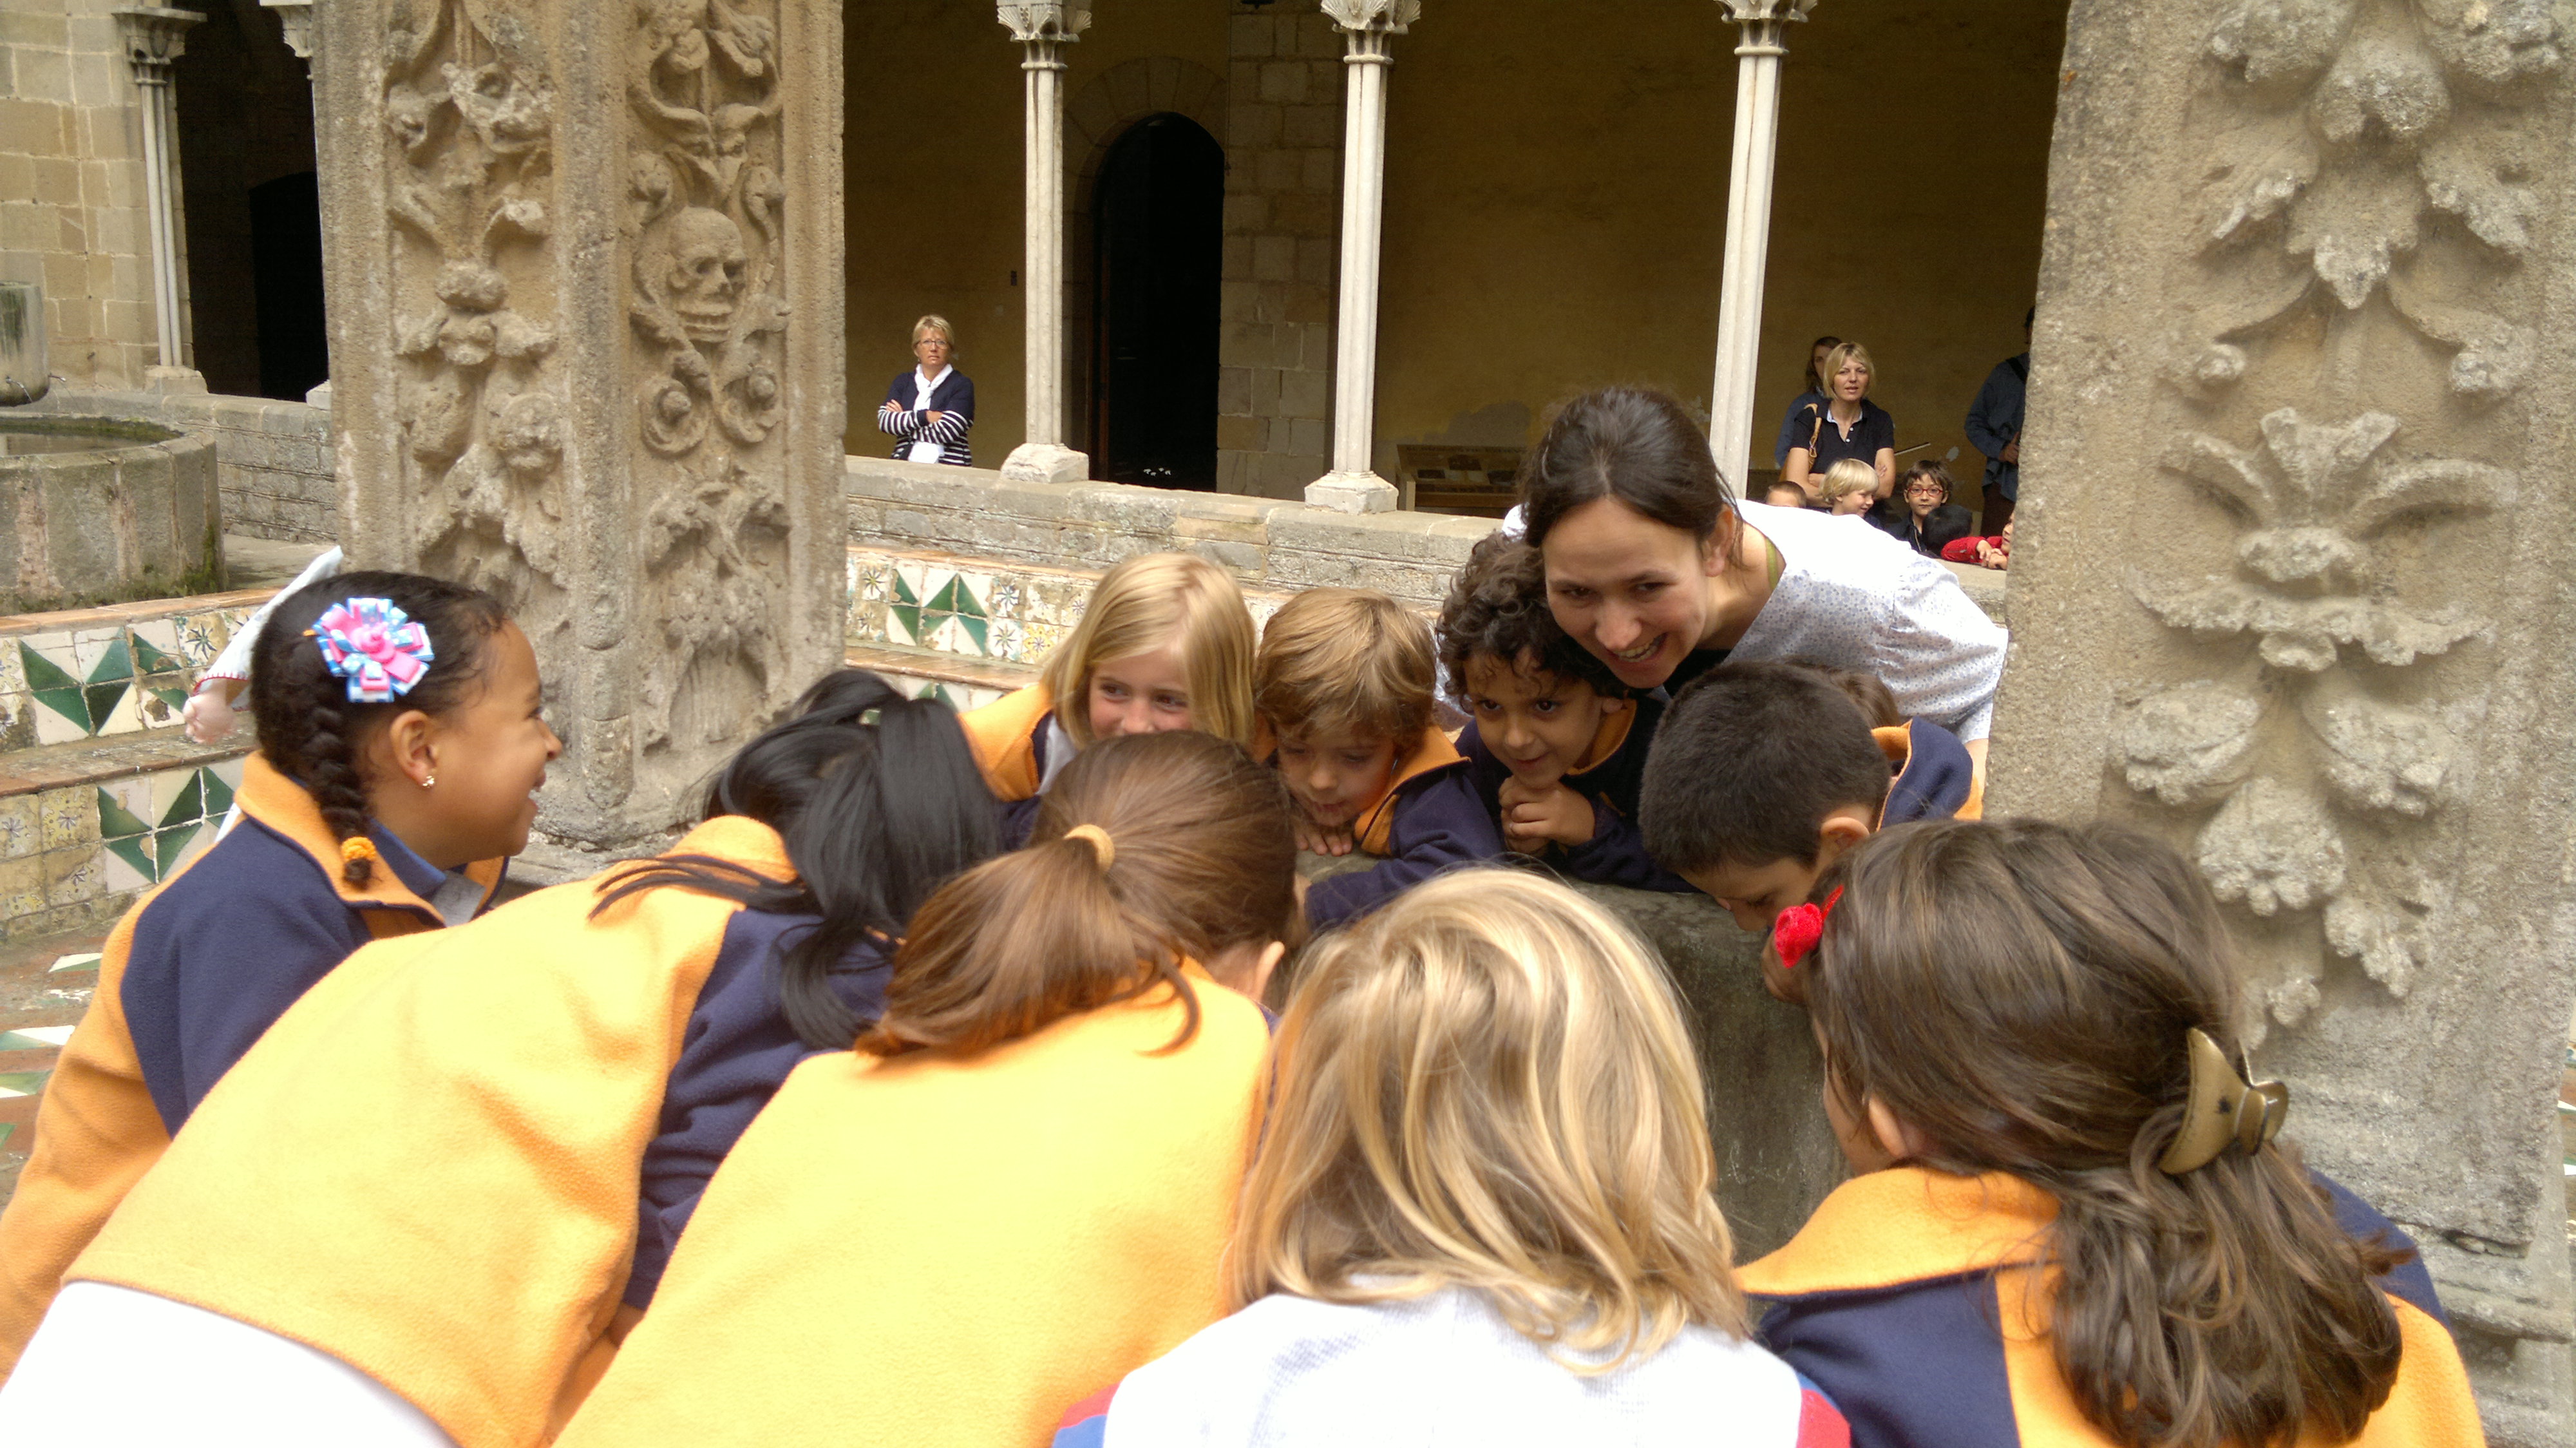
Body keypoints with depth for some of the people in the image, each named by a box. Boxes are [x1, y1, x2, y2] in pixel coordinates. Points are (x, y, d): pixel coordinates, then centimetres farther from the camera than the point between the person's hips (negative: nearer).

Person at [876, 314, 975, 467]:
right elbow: (883, 421, 2)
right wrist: (925, 416, -7)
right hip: (904, 467, 3)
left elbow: (947, 431, -9)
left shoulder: (962, 385, 3)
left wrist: (902, 420, 2)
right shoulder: (903, 382, 16)